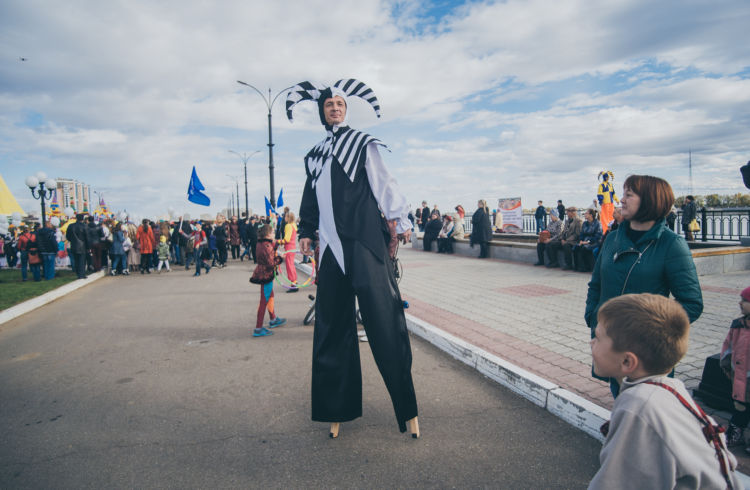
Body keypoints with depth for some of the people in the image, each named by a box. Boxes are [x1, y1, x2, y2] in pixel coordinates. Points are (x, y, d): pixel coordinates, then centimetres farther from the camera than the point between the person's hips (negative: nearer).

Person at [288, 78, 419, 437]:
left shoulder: (363, 144, 10)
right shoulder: (314, 157, 22)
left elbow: (383, 182, 1)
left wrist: (399, 220, -8)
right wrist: (306, 231, 22)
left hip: (365, 242, -4)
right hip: (331, 248, 5)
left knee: (384, 320, -10)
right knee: (332, 326, 5)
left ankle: (406, 408, 0)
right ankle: (337, 408, 17)